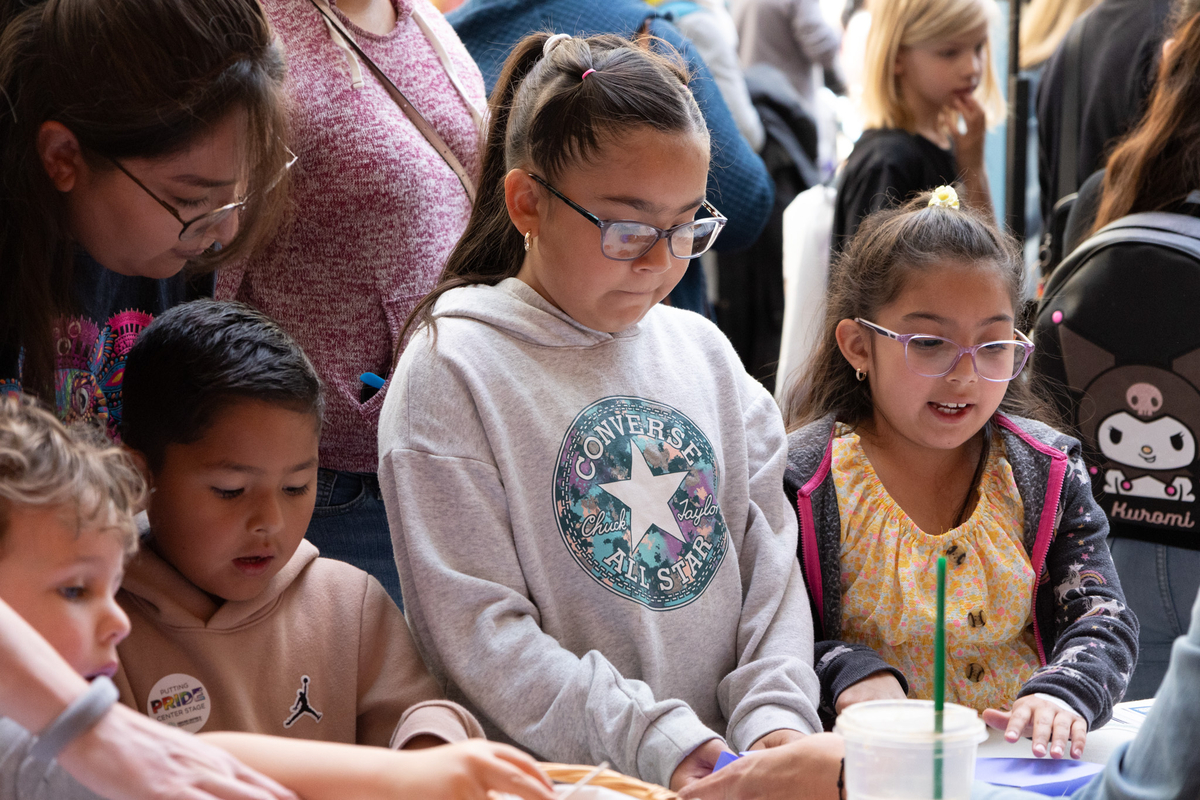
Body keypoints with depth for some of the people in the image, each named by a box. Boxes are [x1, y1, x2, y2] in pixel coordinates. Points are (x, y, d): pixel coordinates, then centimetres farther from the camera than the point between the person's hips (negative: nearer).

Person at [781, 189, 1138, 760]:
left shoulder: (1046, 472, 7)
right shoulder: (801, 483, -4)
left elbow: (1101, 619, 1)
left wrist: (1061, 693, -20)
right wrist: (849, 674, -23)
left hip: (1023, 753, 3)